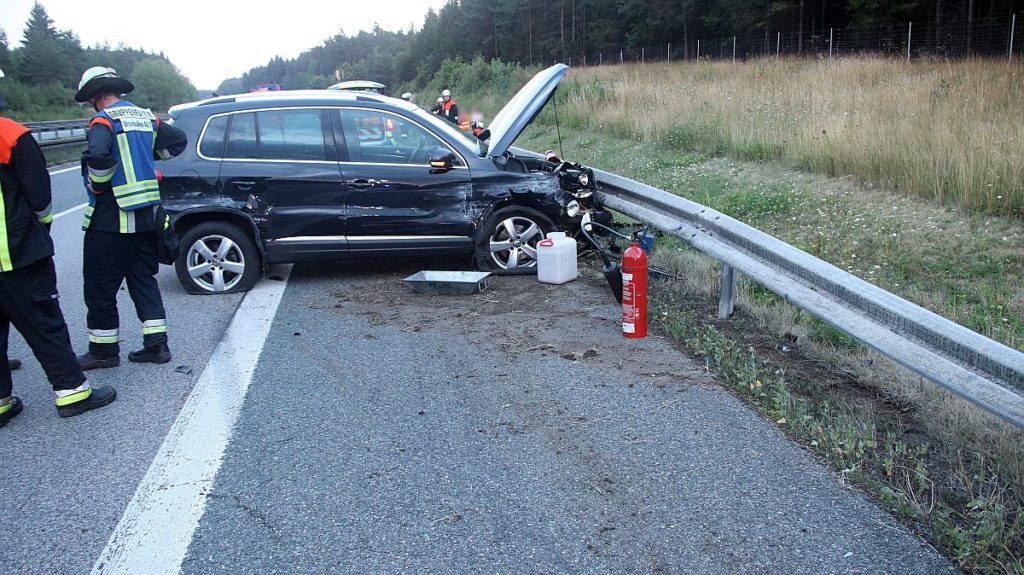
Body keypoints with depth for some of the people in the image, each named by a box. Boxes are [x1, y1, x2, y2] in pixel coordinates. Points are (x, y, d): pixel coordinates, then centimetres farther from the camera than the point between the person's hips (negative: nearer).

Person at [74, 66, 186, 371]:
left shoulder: (104, 121, -14)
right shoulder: (145, 117, 8)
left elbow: (98, 157, -30)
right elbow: (177, 139, 17)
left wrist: (96, 185, -13)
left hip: (111, 218, -7)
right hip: (146, 216, 7)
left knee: (100, 287, 5)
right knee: (143, 279, 15)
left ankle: (103, 350, 14)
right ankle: (156, 344, 15)